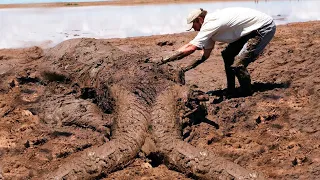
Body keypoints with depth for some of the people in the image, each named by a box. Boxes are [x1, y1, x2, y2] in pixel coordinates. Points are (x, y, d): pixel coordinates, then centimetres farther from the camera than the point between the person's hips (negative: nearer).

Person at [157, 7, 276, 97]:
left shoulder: (211, 24, -24)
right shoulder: (210, 25, 6)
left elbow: (191, 47, -27)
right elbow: (205, 54, 12)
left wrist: (168, 59, -21)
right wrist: (186, 68, 6)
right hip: (252, 30, 11)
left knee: (237, 64, -18)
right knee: (227, 55, 19)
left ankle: (247, 96, 2)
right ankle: (231, 93, 26)